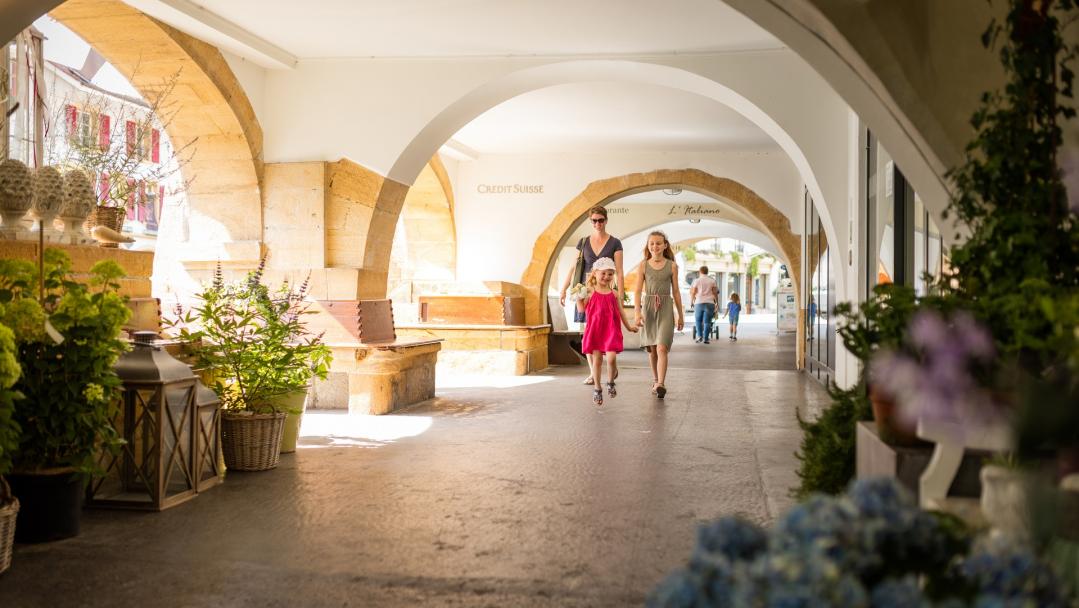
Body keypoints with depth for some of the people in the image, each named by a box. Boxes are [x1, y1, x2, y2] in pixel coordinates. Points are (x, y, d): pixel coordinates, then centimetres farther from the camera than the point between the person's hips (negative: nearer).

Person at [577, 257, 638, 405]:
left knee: (611, 358, -12)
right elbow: (581, 309, -2)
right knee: (596, 359, 2)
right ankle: (597, 390, 16)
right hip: (595, 330, -1)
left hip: (611, 330, 1)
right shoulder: (590, 291, -1)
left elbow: (620, 311, 16)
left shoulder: (613, 293, 6)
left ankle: (611, 383, 14)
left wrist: (628, 326, 19)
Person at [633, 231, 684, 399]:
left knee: (662, 348, -15)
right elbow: (638, 291, -2)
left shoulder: (672, 266, 4)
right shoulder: (643, 266, 3)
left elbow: (676, 292, 9)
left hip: (665, 309, -1)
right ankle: (656, 381, 26)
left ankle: (661, 384, -20)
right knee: (652, 349, 11)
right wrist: (637, 312, -15)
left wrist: (680, 315, 12)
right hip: (648, 308, 1)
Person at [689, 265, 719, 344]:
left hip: (699, 303, -1)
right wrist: (715, 302, 19)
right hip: (709, 303, 1)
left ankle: (699, 336, 2)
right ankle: (705, 338, -3)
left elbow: (693, 293, 3)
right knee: (707, 322, 1)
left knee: (698, 320, 13)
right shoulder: (712, 281, 6)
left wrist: (692, 301, 18)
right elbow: (715, 293, 6)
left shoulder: (696, 281, 3)